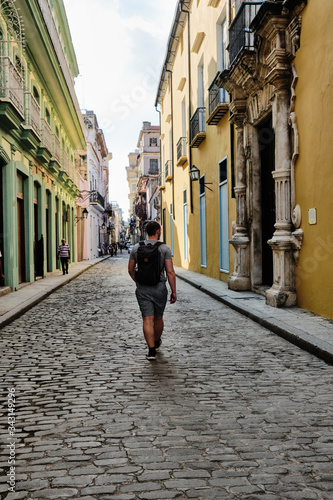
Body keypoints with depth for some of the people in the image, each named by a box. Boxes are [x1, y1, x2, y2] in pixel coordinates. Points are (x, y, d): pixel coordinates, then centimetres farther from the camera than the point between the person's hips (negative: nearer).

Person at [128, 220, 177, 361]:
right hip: (159, 287, -1)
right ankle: (156, 342, 38)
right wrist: (174, 291, -5)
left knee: (147, 319, -2)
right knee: (158, 318, 17)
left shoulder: (136, 248, 1)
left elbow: (130, 269, 8)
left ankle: (151, 350, -8)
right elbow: (170, 272, -11)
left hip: (142, 289, 1)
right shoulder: (164, 248, -7)